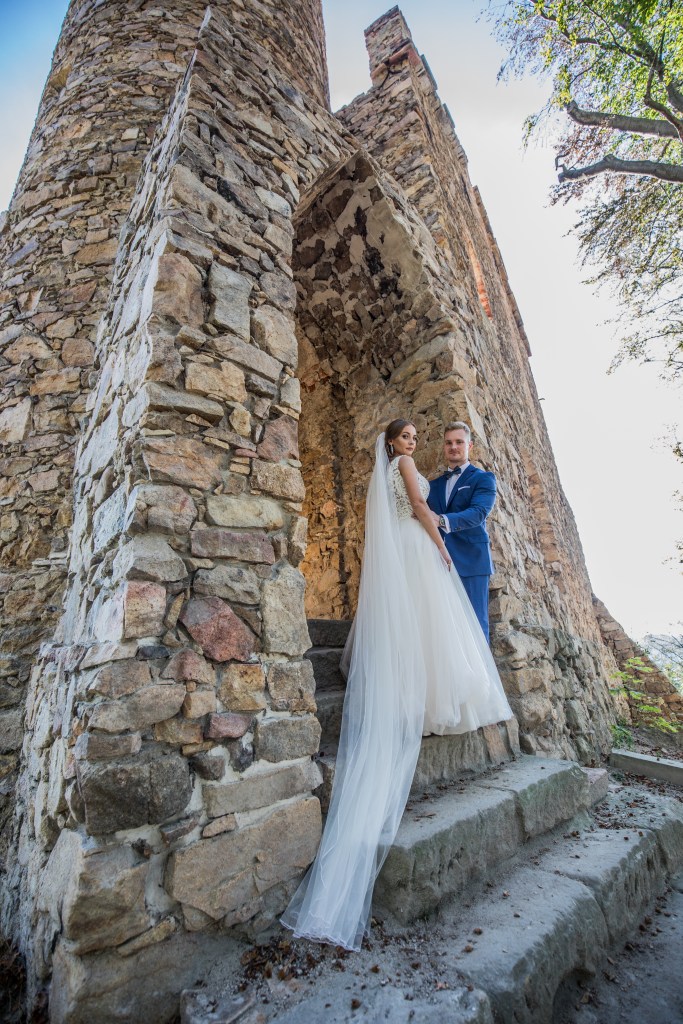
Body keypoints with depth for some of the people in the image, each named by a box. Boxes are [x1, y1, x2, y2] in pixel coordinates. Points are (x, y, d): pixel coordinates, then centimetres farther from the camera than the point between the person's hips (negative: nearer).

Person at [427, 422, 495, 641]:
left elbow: (478, 513, -14)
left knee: (474, 623, -3)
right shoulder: (434, 484, 20)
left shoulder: (483, 478, 4)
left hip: (471, 561, -4)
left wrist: (442, 520, -29)